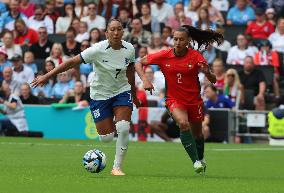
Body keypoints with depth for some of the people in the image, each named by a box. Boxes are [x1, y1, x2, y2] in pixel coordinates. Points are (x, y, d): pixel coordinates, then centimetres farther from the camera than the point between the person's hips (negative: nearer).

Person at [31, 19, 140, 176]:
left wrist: (134, 94, 21)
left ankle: (117, 167, -4)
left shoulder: (129, 49, -10)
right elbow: (71, 62, -21)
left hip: (122, 91, 2)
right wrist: (47, 76, -24)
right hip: (100, 94, -2)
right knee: (106, 138, -3)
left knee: (123, 129, -19)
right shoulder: (98, 50, -23)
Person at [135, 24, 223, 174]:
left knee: (197, 133, 16)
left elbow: (213, 80, -14)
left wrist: (207, 72, -36)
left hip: (194, 100, 1)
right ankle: (196, 161, -23)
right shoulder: (164, 56, -12)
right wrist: (144, 80, -19)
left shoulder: (195, 57, -13)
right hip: (174, 100, -1)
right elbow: (139, 63, -3)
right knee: (183, 124, -29)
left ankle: (201, 159, 47)